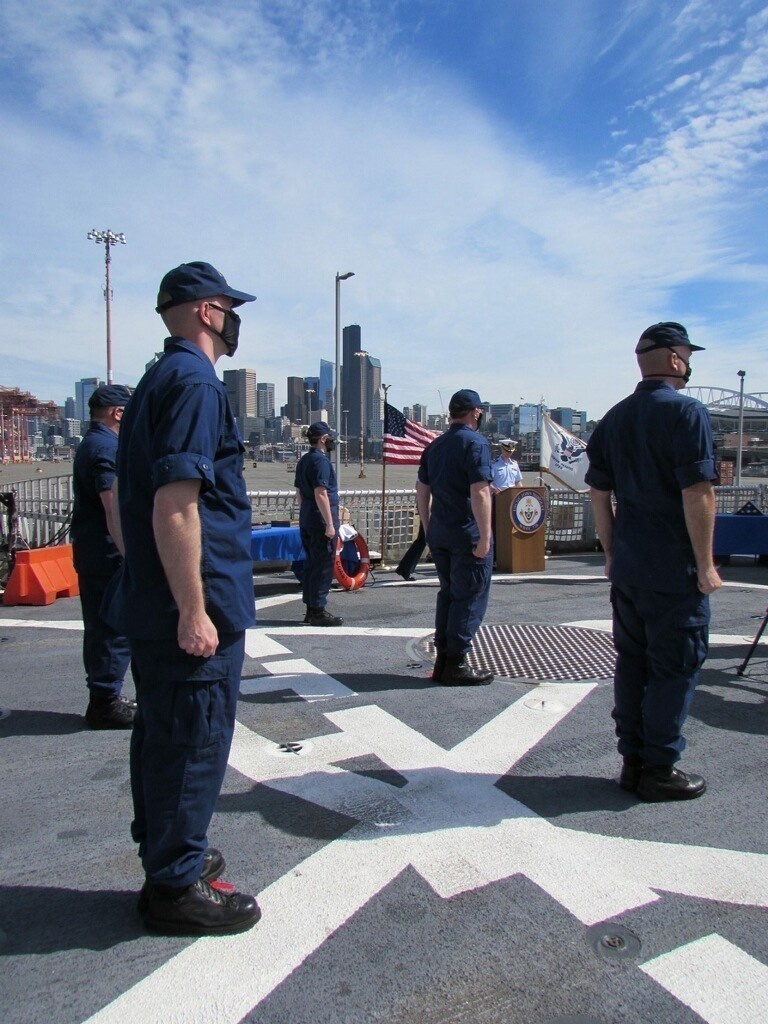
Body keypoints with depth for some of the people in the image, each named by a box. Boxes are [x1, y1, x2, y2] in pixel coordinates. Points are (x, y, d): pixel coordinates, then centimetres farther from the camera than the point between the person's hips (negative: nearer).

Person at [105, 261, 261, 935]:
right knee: (194, 745, 3)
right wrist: (193, 611, -23)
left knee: (162, 737, 20)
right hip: (193, 605, -10)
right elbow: (176, 505, -24)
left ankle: (168, 857, 36)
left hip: (151, 604, 10)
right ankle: (177, 887, 18)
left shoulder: (157, 381, 16)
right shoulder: (194, 382, -15)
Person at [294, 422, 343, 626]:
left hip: (306, 520, 10)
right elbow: (320, 494, -21)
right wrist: (330, 524, -20)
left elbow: (299, 492, 20)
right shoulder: (321, 460, -14)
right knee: (324, 565, -4)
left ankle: (310, 609, 20)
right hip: (321, 520, -10)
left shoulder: (303, 461, 14)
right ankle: (318, 611, -1)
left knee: (312, 563, 14)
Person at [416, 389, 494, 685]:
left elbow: (422, 491, 16)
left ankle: (442, 660, 19)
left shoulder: (435, 445, 13)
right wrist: (485, 537, -18)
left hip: (439, 533, 8)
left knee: (448, 593, 15)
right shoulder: (475, 442, -11)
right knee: (470, 597, 1)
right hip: (467, 533, -8)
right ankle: (456, 664, 5)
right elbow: (480, 493, -20)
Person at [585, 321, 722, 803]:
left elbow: (599, 494, 11)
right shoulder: (686, 412, -12)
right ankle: (660, 770, 12)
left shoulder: (614, 418, 10)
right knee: (675, 667, 4)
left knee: (632, 662, 13)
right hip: (675, 569, -7)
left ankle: (633, 761, 23)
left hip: (627, 567, 7)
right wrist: (706, 564, -12)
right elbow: (698, 494, -18)